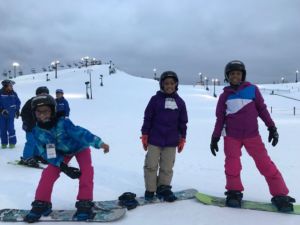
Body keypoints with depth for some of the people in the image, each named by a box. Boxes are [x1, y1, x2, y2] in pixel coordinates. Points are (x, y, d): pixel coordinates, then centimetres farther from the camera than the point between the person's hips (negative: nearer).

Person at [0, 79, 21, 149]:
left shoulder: (13, 93, 2)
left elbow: (18, 102, 11)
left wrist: (17, 111, 7)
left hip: (11, 114, 0)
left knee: (10, 128, -6)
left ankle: (12, 142, 6)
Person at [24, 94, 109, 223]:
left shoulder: (63, 123, -35)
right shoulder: (37, 131, -21)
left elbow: (80, 133, -40)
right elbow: (45, 153, -18)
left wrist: (99, 143, -50)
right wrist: (62, 166, -29)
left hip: (80, 147, -3)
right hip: (61, 153, 3)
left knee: (86, 171, -21)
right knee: (49, 173, -11)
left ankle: (85, 204, -14)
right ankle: (41, 203, 4)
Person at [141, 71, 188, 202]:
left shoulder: (180, 102, 5)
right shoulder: (155, 99, -4)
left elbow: (183, 122, 11)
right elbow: (148, 118, -1)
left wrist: (182, 138, 11)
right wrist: (144, 135, -2)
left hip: (171, 141, 2)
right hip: (154, 139, -2)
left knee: (167, 167, 10)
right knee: (151, 165, 5)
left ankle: (163, 188, 24)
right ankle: (150, 190, 17)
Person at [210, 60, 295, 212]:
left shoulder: (252, 89, 1)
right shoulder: (224, 96, 4)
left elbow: (262, 109, 6)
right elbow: (220, 118, 8)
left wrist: (272, 127, 2)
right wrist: (215, 137, 6)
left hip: (252, 135, -1)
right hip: (231, 136, 1)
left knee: (265, 164, -4)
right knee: (232, 164, -6)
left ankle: (280, 195, 4)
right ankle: (234, 192, 12)